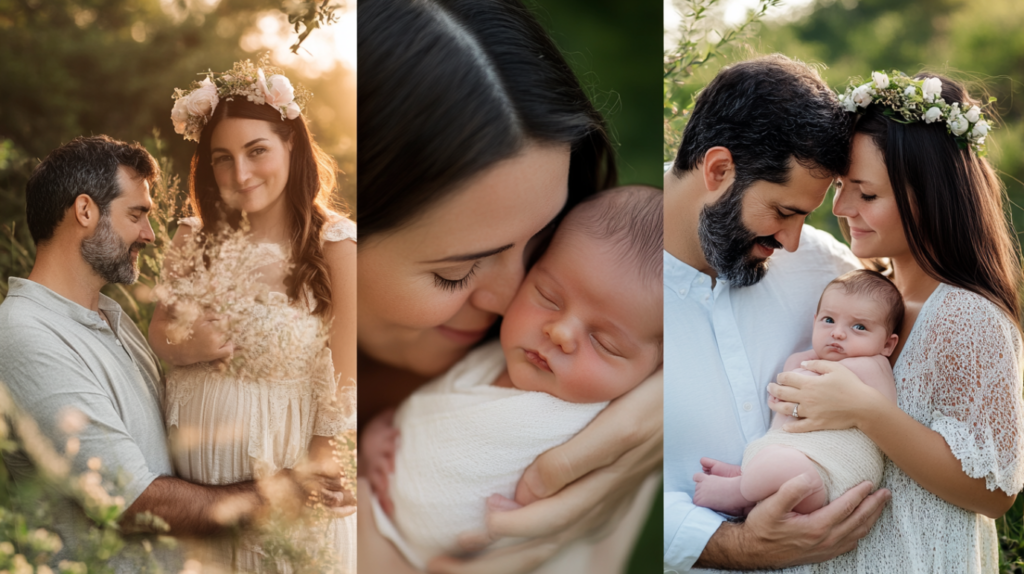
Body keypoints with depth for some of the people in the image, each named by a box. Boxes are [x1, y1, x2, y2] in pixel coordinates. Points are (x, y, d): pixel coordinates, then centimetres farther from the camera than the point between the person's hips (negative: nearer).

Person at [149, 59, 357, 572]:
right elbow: (157, 331, 9)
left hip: (287, 458, -3)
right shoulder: (195, 241, 1)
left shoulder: (334, 245, -13)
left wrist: (317, 466, -18)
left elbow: (347, 379, -14)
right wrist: (184, 348, -13)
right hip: (195, 457, 4)